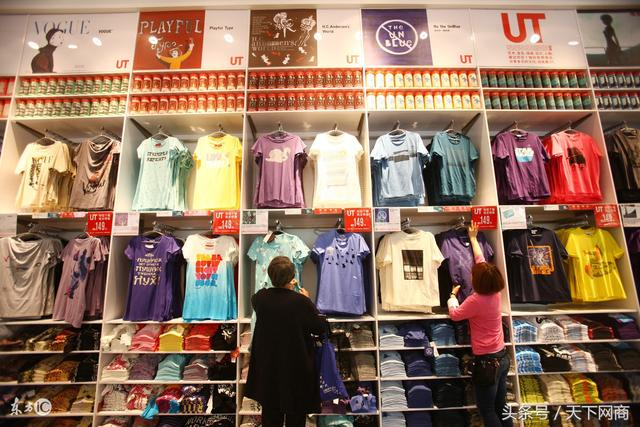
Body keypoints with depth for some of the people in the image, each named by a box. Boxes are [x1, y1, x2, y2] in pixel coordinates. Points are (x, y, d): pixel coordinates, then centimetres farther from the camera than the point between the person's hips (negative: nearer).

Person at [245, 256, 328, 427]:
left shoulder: (260, 297, -15)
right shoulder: (301, 301, -28)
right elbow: (321, 328, -13)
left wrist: (285, 287, 16)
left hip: (268, 365, 4)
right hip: (296, 366, -4)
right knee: (296, 413, 17)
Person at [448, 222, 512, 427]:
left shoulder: (476, 300, -23)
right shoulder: (496, 293, -3)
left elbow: (454, 314, -8)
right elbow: (481, 261, 8)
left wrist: (453, 294, 7)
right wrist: (473, 238, 19)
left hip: (486, 360, -8)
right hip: (501, 357, 8)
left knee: (487, 410, 8)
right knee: (501, 407, 19)